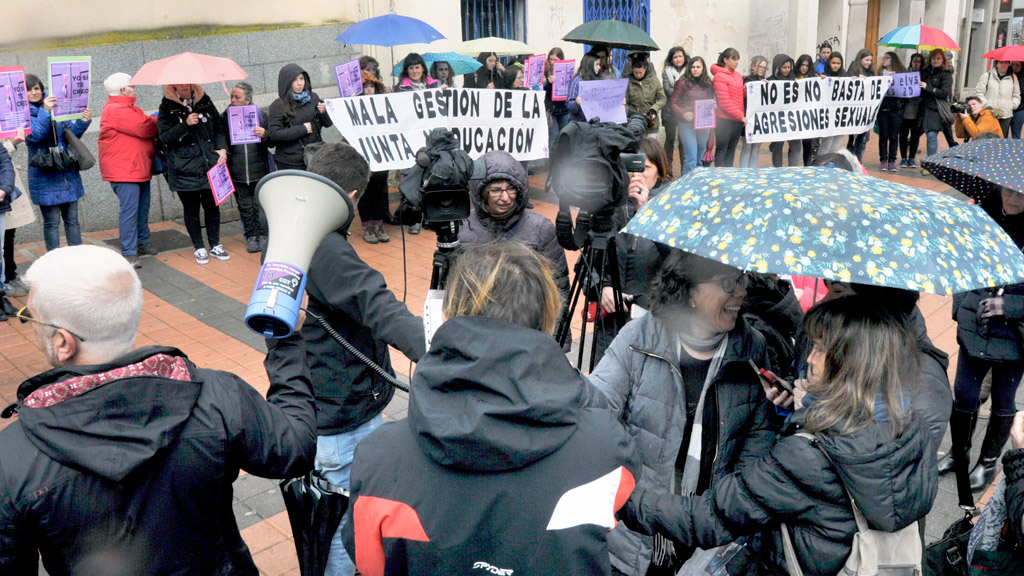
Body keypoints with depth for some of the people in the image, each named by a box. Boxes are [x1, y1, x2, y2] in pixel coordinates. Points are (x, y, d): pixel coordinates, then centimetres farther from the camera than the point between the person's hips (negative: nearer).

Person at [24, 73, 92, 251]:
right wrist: (45, 112, -31)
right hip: (45, 175, -4)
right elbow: (35, 135, -19)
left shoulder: (55, 106, 9)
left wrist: (83, 122, -13)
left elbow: (72, 133, 7)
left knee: (72, 219, 10)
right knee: (51, 222, 1)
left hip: (68, 173, 4)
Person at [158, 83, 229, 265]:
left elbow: (219, 127, 14)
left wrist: (222, 149, -1)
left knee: (212, 205, 7)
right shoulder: (167, 106, -1)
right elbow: (164, 136, -8)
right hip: (184, 168, -2)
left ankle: (215, 245, 20)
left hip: (210, 164, 3)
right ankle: (199, 248, 16)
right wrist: (185, 124, -19)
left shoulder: (204, 101, 8)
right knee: (191, 208, 5)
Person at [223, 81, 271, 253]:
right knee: (245, 206, 9)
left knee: (261, 204, 1)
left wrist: (265, 135, -15)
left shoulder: (261, 115, 3)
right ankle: (250, 236, 20)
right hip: (237, 171, 1)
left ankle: (262, 234, 16)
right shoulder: (225, 117, 4)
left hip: (259, 170, -1)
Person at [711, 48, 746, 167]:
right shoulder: (719, 76, -9)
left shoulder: (738, 75, 13)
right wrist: (741, 116, -13)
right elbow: (724, 102, -14)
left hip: (738, 120, 7)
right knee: (721, 151, -2)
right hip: (724, 120, -7)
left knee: (731, 150, 11)